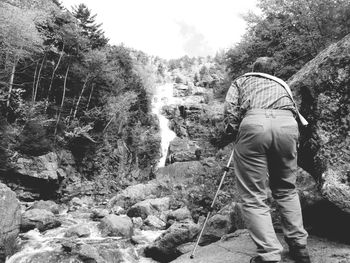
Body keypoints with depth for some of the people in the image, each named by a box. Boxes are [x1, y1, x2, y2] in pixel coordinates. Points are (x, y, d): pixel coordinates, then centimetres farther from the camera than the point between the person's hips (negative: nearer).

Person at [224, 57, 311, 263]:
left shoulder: (242, 80, 29)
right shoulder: (282, 84, 38)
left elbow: (230, 107, 11)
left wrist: (235, 130, 22)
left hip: (254, 124, -3)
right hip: (287, 125, 4)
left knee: (254, 197, 1)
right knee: (286, 190, 20)